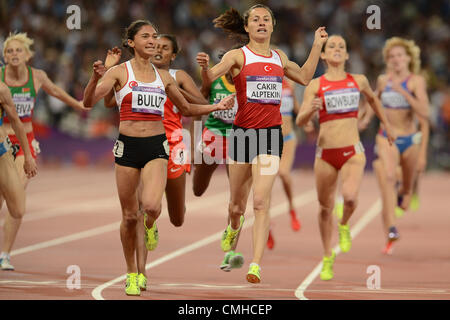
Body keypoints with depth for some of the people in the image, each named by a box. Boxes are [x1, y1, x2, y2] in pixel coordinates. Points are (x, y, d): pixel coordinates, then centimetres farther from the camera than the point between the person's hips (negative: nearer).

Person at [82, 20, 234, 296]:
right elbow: (89, 102, -10)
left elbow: (186, 108, 23)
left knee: (151, 206, -24)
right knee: (130, 216, 3)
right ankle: (132, 274, 21)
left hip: (156, 147, 1)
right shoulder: (120, 72, 0)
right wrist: (96, 78, -28)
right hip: (128, 147, -1)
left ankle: (149, 224, 15)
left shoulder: (163, 76, 11)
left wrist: (217, 107, 11)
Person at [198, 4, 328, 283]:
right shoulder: (238, 56, 0)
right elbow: (209, 77, -14)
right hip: (243, 132, -1)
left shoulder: (279, 57, 13)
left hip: (271, 134, 1)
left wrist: (317, 45, 25)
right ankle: (234, 229, 47)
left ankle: (256, 265, -17)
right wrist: (203, 66, -36)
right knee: (237, 205, 11)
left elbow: (304, 77, 30)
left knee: (261, 201, -15)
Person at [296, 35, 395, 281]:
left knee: (350, 197, -25)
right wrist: (311, 109, -27)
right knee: (325, 207, 9)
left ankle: (344, 226, 9)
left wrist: (387, 126, 33)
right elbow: (300, 121, -6)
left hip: (353, 152, 0)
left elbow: (372, 99, 28)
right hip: (325, 153, 0)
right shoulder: (315, 85, 0)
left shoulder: (358, 81, 6)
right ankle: (327, 257, 30)